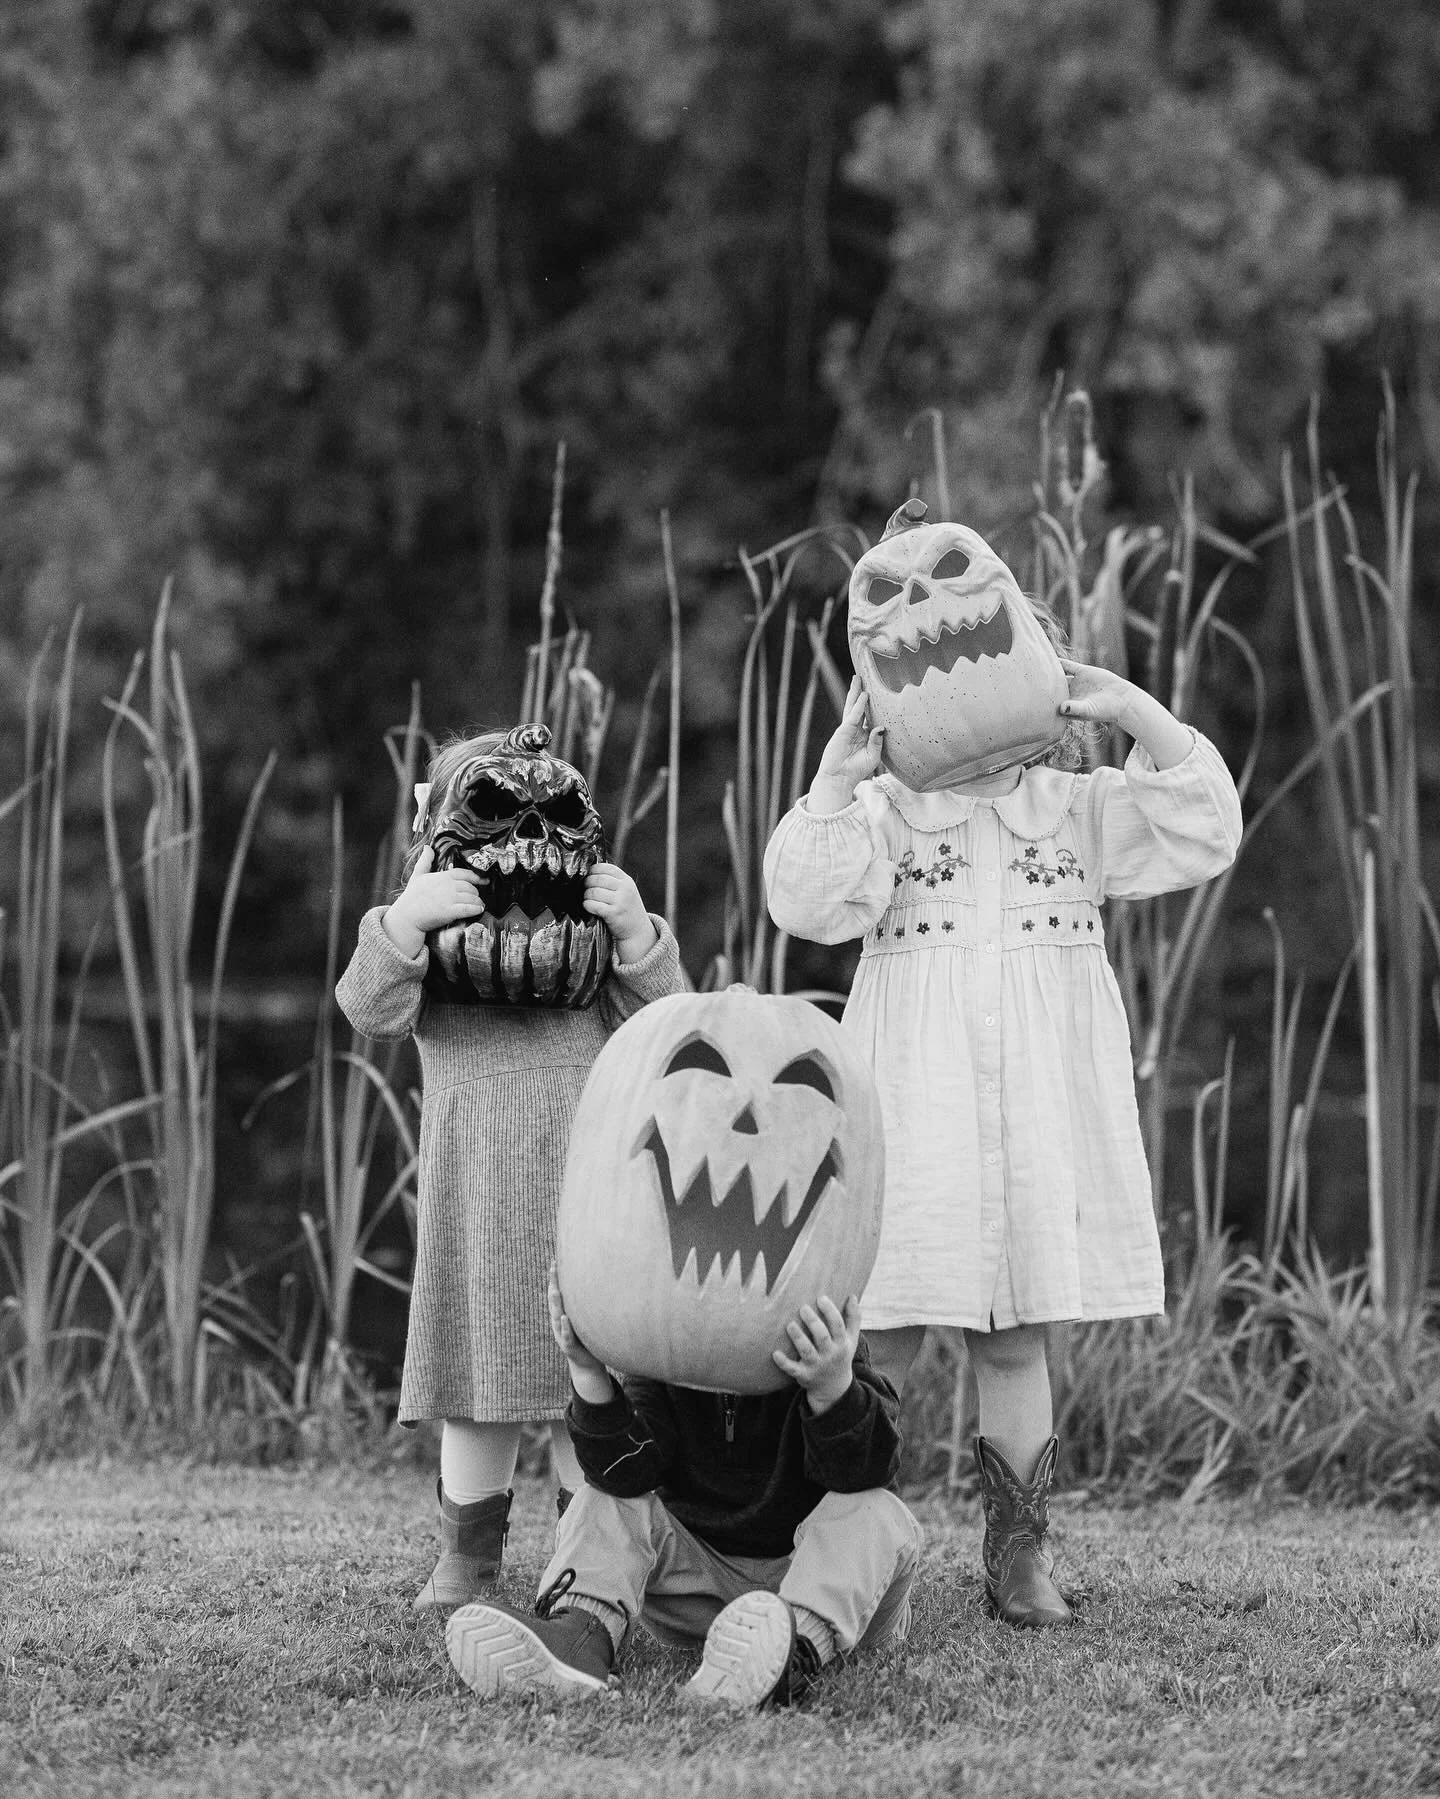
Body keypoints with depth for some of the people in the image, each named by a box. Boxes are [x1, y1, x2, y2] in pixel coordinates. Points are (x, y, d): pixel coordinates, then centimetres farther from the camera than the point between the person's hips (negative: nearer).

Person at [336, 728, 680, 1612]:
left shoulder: (600, 930, 6)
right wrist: (403, 921, -31)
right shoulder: (437, 931, 2)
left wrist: (637, 934, -21)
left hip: (588, 1200, 0)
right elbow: (371, 1008, -14)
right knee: (479, 1392, 6)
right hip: (476, 1201, 0)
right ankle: (467, 1557, 16)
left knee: (589, 1391, 3)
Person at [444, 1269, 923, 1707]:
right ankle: (580, 1634, -48)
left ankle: (806, 1645, -64)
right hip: (702, 1571, 3)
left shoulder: (826, 1353, -12)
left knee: (879, 1517, -32)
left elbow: (864, 1471, -30)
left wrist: (835, 1386, -50)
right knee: (601, 1504, -15)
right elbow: (624, 1473, -19)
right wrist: (588, 1375, -34)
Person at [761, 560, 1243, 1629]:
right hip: (914, 1097, -2)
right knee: (887, 1338, -4)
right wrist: (834, 779, -18)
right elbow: (810, 902, -11)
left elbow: (1203, 830, 0)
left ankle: (1020, 1557, 13)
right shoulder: (883, 812, 4)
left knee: (1015, 1339, 6)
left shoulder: (1079, 809, 11)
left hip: (1040, 1098, 2)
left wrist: (1136, 712, -7)